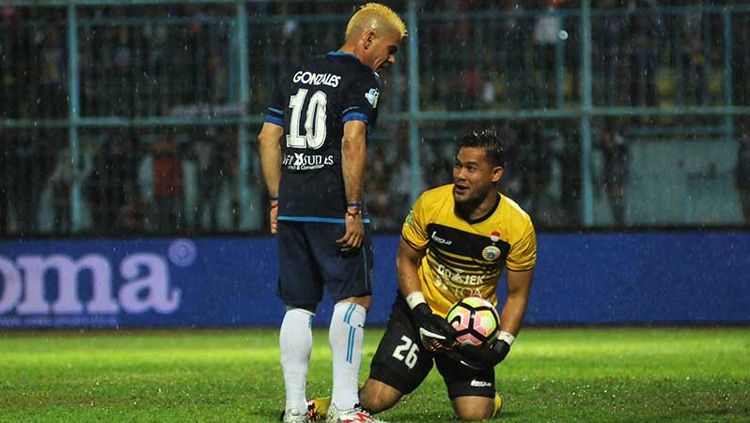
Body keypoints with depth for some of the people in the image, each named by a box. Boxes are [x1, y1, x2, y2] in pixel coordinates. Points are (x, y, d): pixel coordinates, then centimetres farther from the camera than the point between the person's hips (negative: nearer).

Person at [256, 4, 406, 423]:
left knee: (298, 306, 10)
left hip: (292, 210, 7)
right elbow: (353, 143, -17)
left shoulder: (298, 75, 18)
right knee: (355, 298, -1)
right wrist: (354, 210, -16)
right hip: (333, 208, -7)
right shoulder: (362, 80, -5)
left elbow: (268, 139, 17)